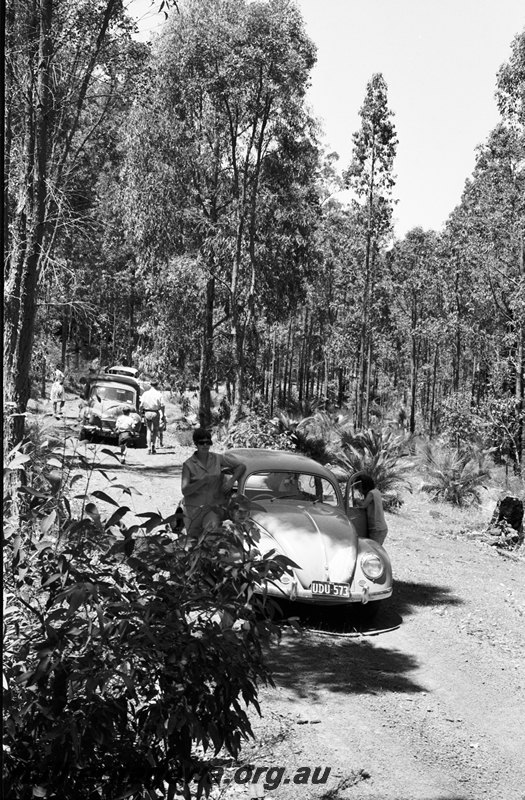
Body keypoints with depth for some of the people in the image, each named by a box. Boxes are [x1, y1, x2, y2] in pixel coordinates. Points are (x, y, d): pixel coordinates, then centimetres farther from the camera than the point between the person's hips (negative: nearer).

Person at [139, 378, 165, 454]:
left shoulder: (145, 394, 0)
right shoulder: (159, 394, -5)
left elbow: (141, 405, -3)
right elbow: (162, 406, -7)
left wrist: (141, 412, 9)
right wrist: (162, 416, -1)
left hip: (147, 413, 2)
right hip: (155, 413, -2)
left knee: (149, 430, 9)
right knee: (155, 430, 14)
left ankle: (149, 448, 4)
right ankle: (153, 444, -4)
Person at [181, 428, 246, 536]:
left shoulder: (217, 459, 4)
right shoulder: (188, 465, -3)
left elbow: (241, 466, 6)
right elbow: (184, 491, -12)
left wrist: (231, 481, -11)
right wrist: (204, 480, -24)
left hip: (215, 507, 0)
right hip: (194, 508, 0)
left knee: (212, 530, -28)